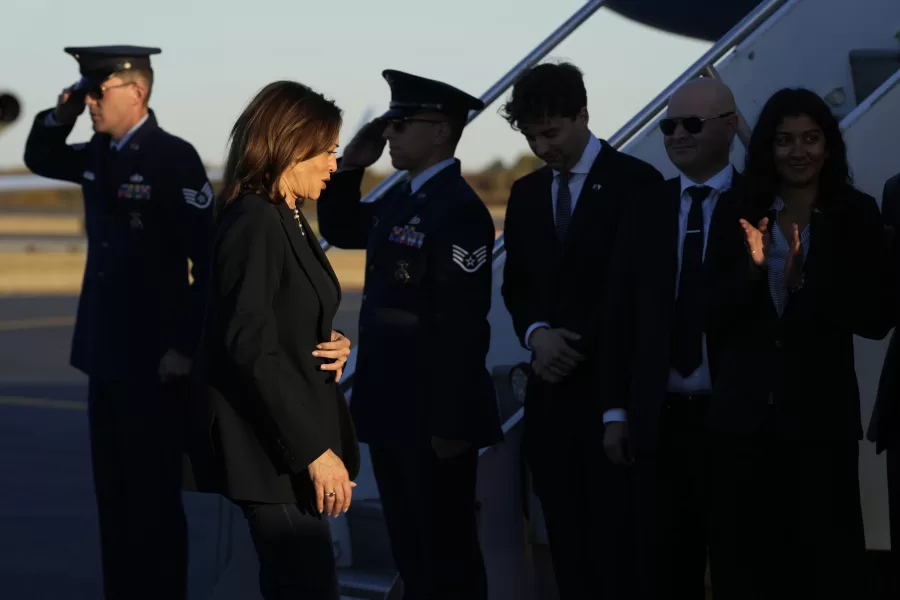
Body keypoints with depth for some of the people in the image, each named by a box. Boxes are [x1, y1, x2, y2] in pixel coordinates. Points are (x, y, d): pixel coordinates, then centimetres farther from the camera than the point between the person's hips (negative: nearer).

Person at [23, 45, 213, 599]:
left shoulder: (174, 158, -13)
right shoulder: (99, 156, 9)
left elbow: (209, 258, -17)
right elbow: (39, 159, 28)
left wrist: (186, 348, -18)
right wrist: (61, 115, 7)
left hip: (155, 364, -8)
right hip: (106, 356, 8)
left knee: (154, 498, -1)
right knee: (114, 497, 13)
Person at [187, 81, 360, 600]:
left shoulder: (288, 220, 13)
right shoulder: (254, 222, -16)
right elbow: (253, 347, -21)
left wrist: (333, 346, -1)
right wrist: (314, 450, -22)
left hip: (295, 446, 10)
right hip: (272, 455, -10)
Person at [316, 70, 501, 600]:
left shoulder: (460, 209, -18)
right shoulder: (401, 200, 10)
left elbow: (463, 324, -21)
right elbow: (338, 229, 27)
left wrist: (452, 423, -23)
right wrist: (351, 165, 10)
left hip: (435, 415, -9)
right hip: (393, 408, 9)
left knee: (448, 553, 0)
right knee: (410, 550, 15)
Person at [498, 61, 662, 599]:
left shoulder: (636, 182, -6)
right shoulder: (526, 193, 14)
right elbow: (516, 283, 16)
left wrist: (581, 347, -10)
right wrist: (536, 333, -5)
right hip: (552, 384, 6)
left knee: (616, 531, -4)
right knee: (565, 533, 6)